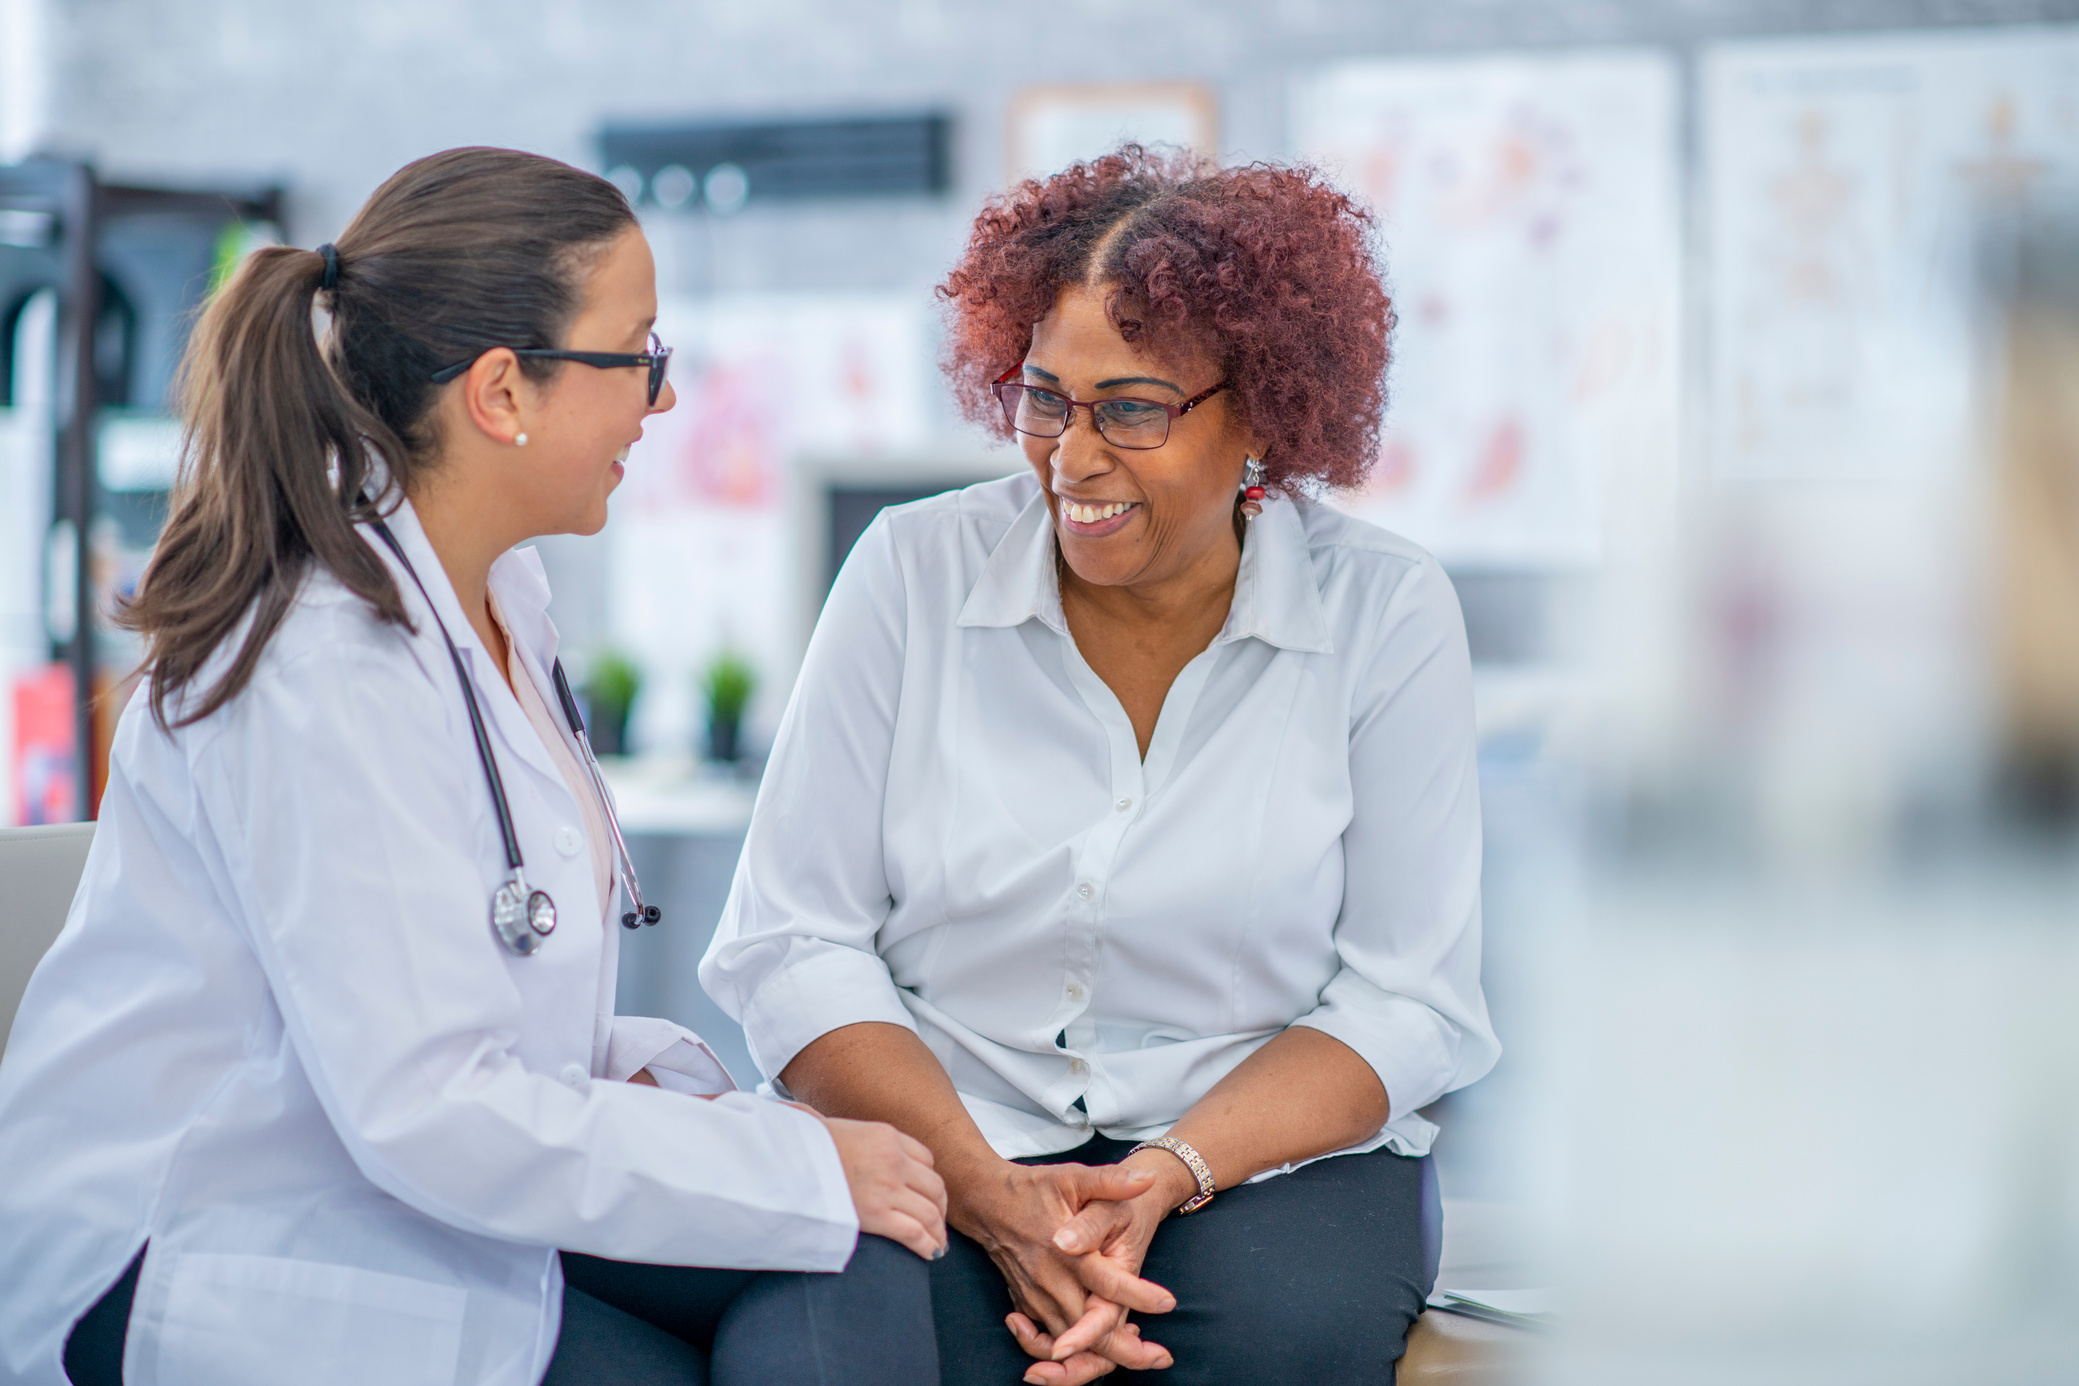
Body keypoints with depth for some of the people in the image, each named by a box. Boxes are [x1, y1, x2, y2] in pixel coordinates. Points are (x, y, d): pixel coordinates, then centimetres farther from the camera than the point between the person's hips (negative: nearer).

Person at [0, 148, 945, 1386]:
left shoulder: (500, 595, 7)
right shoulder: (325, 675, -23)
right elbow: (429, 1115, -26)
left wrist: (638, 1077, -5)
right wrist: (803, 1174, -20)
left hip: (438, 1185, 9)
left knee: (861, 1251, -13)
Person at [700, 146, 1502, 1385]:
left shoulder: (1387, 613, -1)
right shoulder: (913, 572, 0)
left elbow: (1407, 1001, -2)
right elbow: (791, 944, -2)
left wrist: (1171, 1174, -18)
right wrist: (987, 1188, -16)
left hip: (1266, 1152, 0)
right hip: (940, 1134, 0)